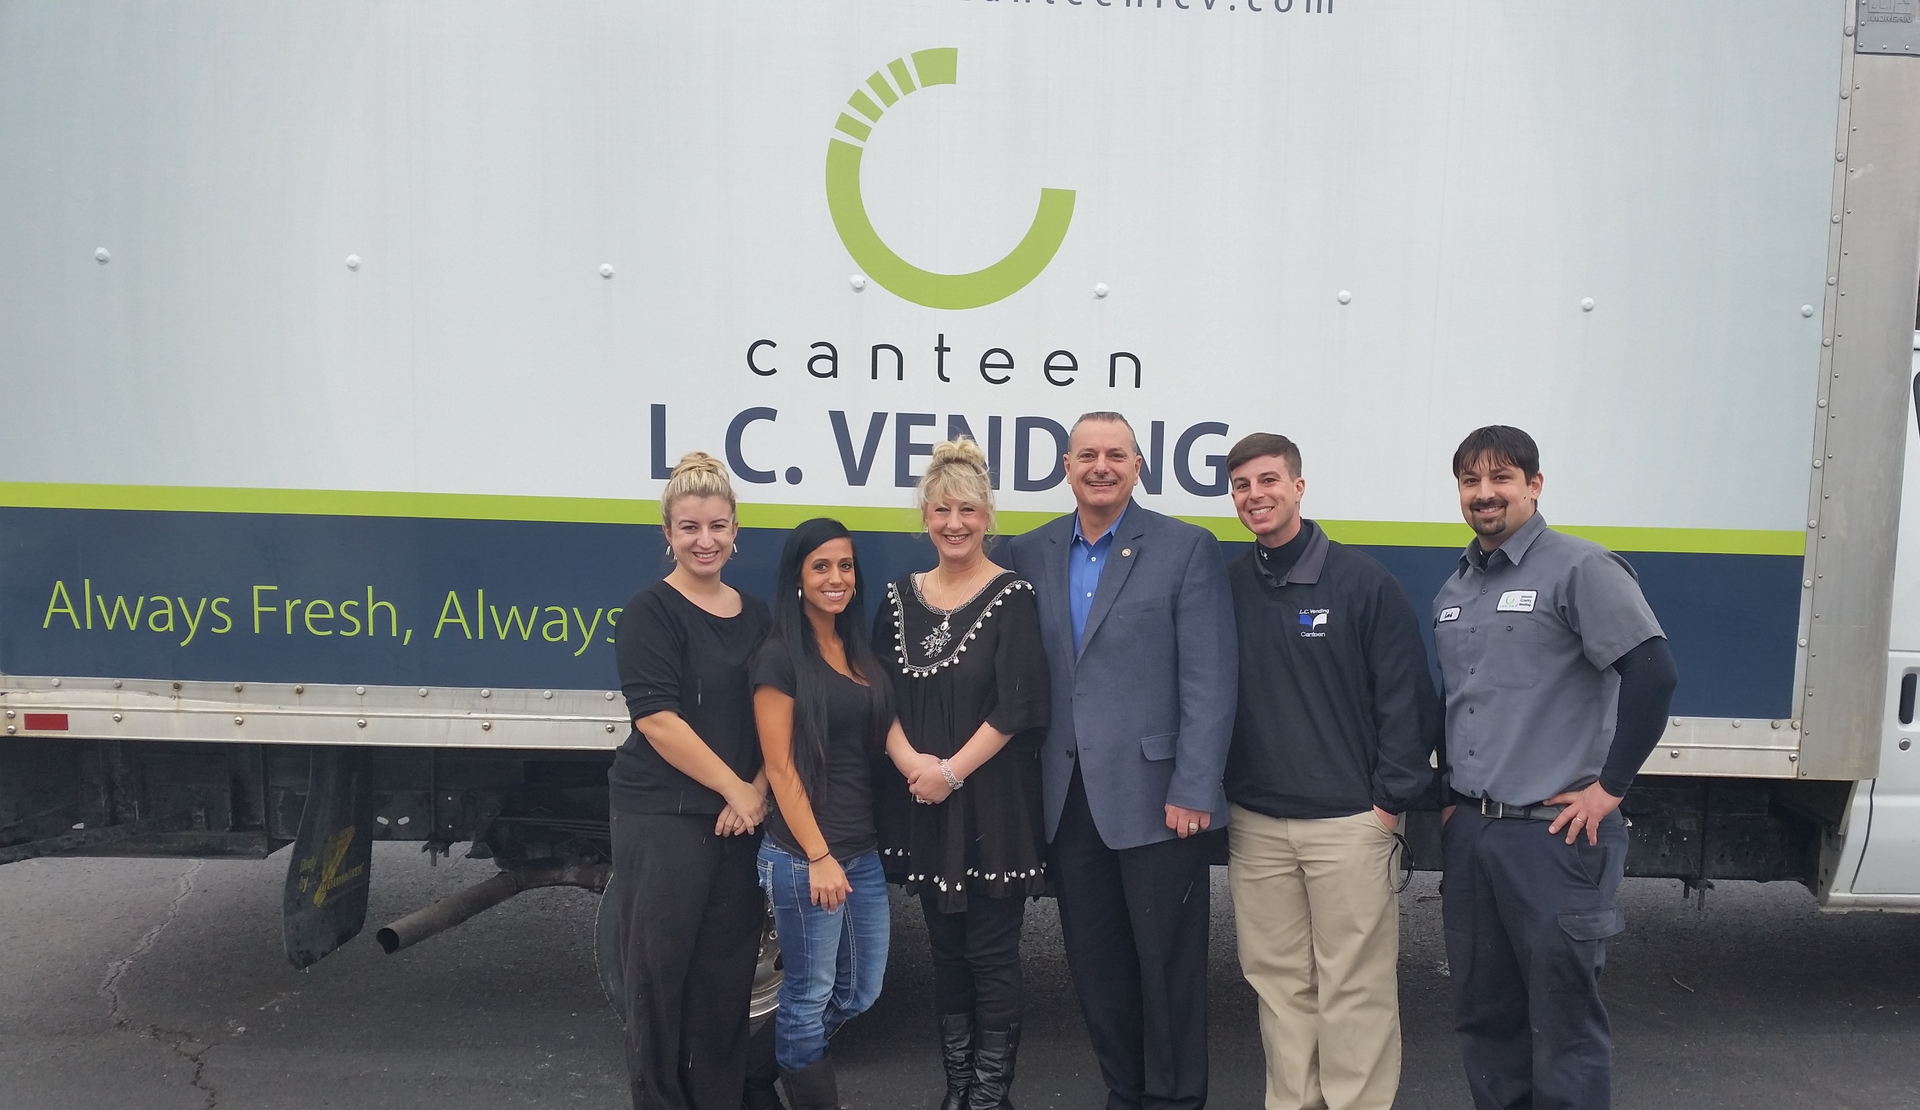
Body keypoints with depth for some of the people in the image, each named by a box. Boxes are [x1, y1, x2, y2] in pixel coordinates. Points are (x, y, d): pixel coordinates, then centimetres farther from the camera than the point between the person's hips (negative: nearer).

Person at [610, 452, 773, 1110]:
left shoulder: (756, 616, 11)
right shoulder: (651, 612, -6)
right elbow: (657, 718, -15)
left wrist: (759, 791, -4)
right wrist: (734, 788, -13)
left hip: (743, 818, 5)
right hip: (662, 816, -5)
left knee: (729, 968, 9)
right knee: (660, 965, 2)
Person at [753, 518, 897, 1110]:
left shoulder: (859, 651, 11)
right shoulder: (780, 657, -10)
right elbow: (780, 767, -13)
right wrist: (818, 856, -16)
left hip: (864, 849, 8)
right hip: (803, 854, -8)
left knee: (860, 989, 16)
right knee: (810, 994, 4)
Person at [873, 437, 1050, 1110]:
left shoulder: (1011, 597, -6)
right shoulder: (901, 599, 8)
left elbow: (1017, 708, -12)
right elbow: (881, 698, 6)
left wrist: (952, 771, -14)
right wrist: (911, 762, -10)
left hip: (993, 804, -4)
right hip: (921, 806, 5)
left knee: (991, 953, 2)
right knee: (946, 948, 13)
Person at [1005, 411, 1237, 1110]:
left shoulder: (1187, 549, -3)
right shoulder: (1029, 554, 8)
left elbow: (1209, 682, -8)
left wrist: (1193, 790, -13)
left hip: (1155, 799, -4)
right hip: (1067, 803, 4)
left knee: (1168, 967, 7)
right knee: (1095, 967, 13)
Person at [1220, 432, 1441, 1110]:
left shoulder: (1362, 581, -3)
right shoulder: (1226, 587, 7)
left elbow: (1406, 697, -3)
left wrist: (1392, 799, -7)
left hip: (1350, 822, -3)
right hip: (1254, 824, 4)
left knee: (1354, 985, 0)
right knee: (1277, 980, 10)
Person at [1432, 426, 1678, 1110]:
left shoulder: (1579, 568, -8)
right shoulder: (1453, 592, 15)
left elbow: (1653, 674, -17)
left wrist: (1609, 787, -15)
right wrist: (1449, 796, 14)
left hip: (1554, 833, -7)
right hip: (1468, 833, 7)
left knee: (1563, 1020, 1)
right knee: (1482, 1014, 15)